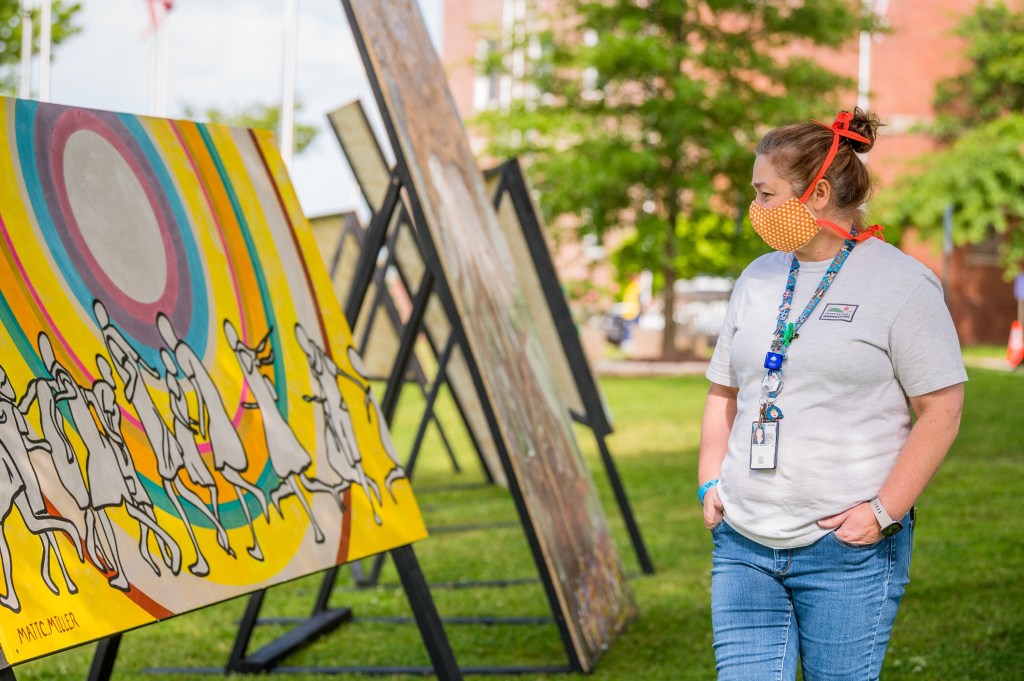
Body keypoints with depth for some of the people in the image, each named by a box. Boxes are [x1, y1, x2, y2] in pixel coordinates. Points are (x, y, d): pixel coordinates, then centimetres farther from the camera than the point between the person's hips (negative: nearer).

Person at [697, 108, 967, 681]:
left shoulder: (901, 283, -6)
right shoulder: (759, 279, 12)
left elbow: (941, 411, -8)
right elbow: (725, 392, 21)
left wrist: (883, 512, -13)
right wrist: (711, 484, 8)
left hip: (846, 551, -5)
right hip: (743, 546, 5)